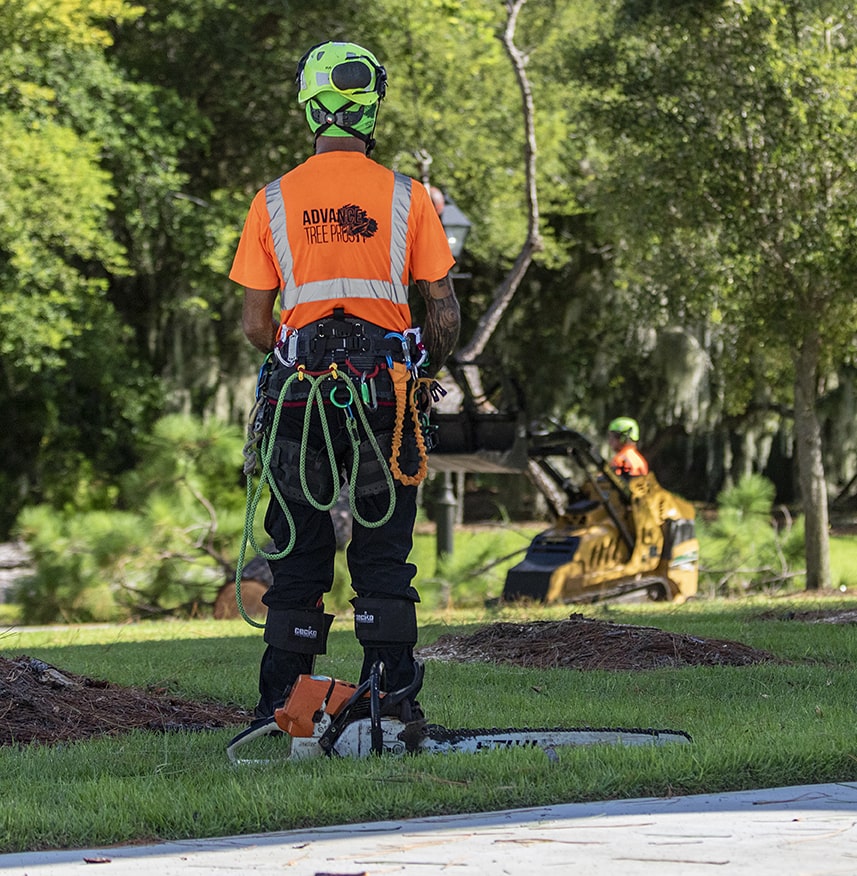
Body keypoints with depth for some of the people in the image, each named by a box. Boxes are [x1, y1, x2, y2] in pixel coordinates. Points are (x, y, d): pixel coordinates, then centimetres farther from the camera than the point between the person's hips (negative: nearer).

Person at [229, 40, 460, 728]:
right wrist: (428, 369, 18)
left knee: (298, 559, 9)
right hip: (384, 397, -1)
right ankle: (393, 699, 2)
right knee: (383, 558, 6)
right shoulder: (406, 197, -2)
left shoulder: (274, 202, 0)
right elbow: (445, 316, -1)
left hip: (300, 392, 1)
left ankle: (280, 706, 9)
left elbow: (255, 325, 2)